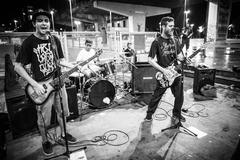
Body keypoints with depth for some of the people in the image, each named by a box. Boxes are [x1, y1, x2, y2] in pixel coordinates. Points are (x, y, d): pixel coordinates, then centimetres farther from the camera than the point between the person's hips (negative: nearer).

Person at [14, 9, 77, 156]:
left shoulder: (55, 40, 5)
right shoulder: (29, 42, -9)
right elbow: (18, 66, -7)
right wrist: (35, 84, -16)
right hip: (41, 87, -4)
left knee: (62, 112, 17)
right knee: (44, 119, 7)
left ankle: (63, 134, 42)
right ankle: (45, 141, 35)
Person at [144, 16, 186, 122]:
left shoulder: (175, 41, 7)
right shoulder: (157, 42, -10)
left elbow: (179, 56, 15)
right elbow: (150, 60, -12)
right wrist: (163, 70, -18)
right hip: (163, 75, -5)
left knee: (179, 97, 11)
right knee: (156, 97, 4)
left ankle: (176, 114, 35)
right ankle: (149, 115, 24)